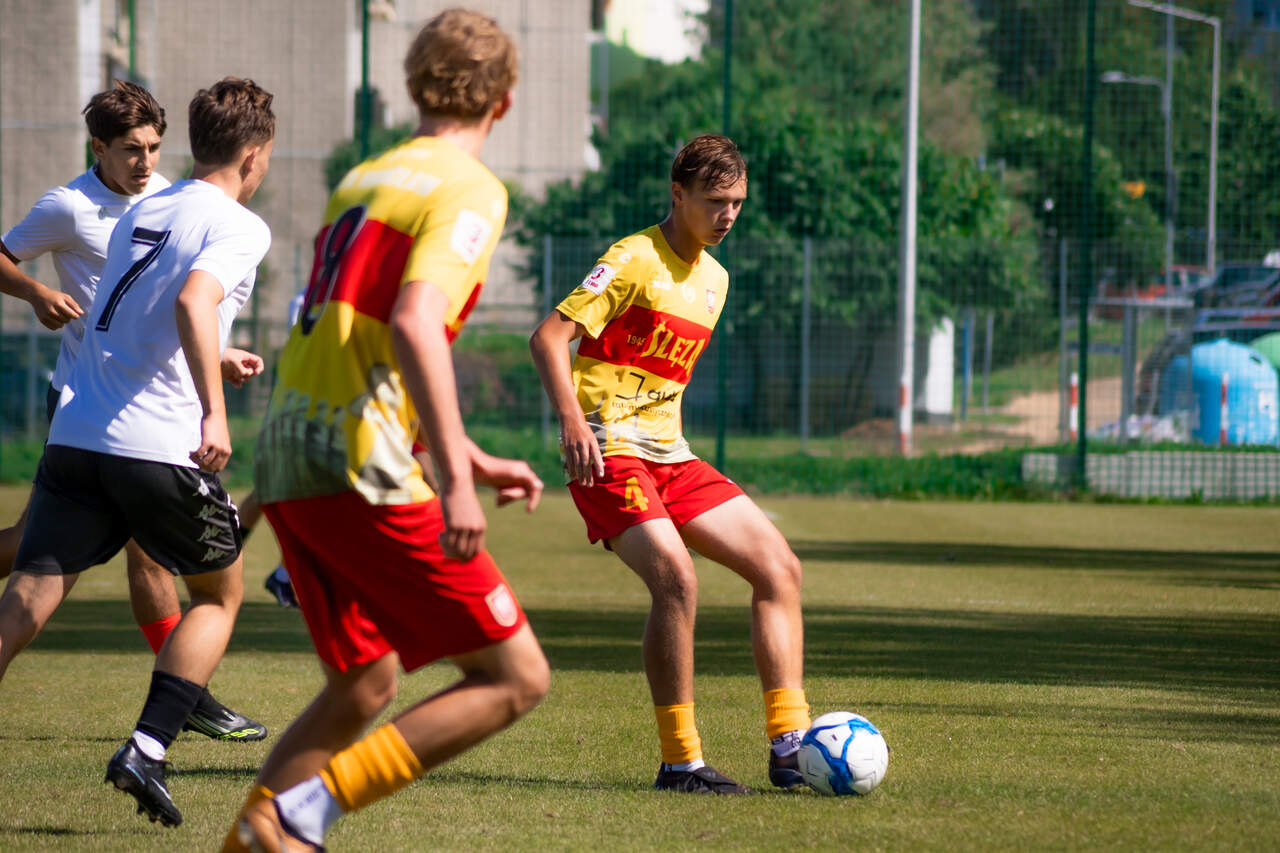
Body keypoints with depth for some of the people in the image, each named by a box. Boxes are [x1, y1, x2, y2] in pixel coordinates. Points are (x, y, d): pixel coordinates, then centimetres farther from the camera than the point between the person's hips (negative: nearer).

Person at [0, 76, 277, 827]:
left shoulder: (141, 213, 20)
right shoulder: (238, 227, -3)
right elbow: (192, 302, -23)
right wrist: (215, 411, -28)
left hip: (76, 434, 6)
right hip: (159, 447, -6)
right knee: (221, 592, 16)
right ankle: (147, 750, 3)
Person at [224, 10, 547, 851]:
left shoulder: (361, 181, 21)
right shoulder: (469, 189, -5)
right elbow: (413, 323, -21)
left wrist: (472, 459, 32)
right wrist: (456, 480, -24)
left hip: (284, 459, 9)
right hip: (360, 467, -9)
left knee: (363, 685, 22)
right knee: (515, 677, -3)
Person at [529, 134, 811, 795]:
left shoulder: (714, 278, 16)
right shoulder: (635, 260, -9)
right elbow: (549, 337, -14)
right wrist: (573, 421, -26)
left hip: (669, 455, 8)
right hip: (609, 452, -8)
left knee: (778, 566, -1)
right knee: (676, 579, -26)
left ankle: (789, 743, 0)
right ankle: (680, 761, -18)